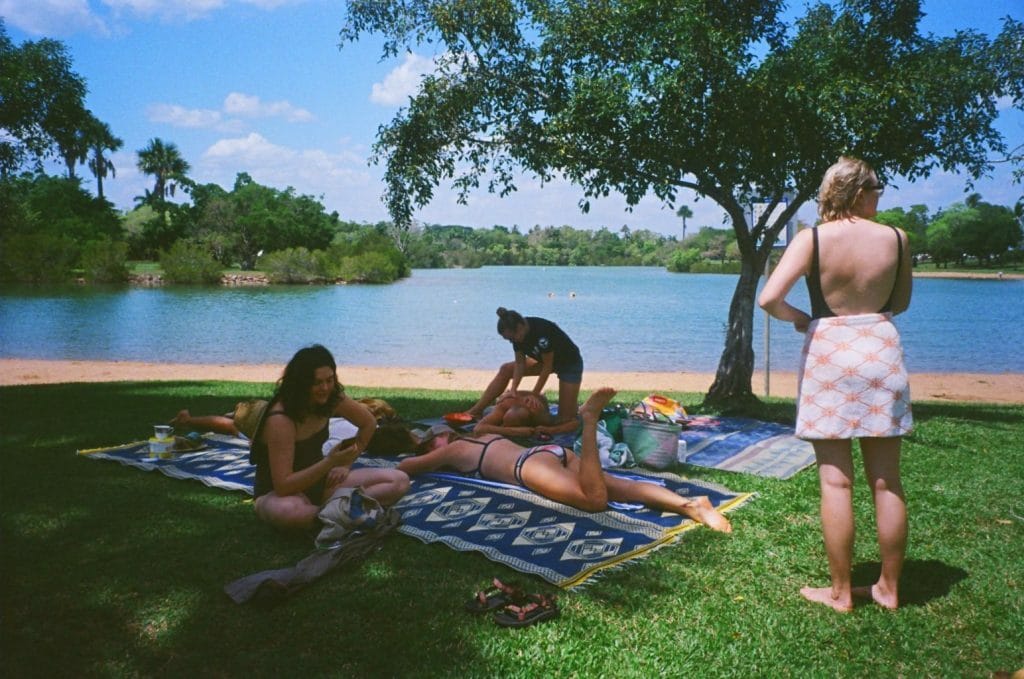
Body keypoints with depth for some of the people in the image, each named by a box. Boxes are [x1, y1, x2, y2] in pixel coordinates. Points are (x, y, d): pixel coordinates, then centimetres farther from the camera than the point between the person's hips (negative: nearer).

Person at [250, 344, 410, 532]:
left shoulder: (332, 399, -8)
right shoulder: (280, 420, -27)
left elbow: (369, 423, 11)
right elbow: (283, 486, -29)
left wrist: (346, 463, 3)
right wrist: (330, 462, -35)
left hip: (318, 480, 6)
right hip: (277, 494, -6)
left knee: (399, 481, -11)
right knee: (287, 511, -46)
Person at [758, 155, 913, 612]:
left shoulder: (812, 239, -8)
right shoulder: (895, 238, 0)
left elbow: (768, 299, -18)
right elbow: (901, 303, 13)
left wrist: (798, 318, 1)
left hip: (829, 352, -2)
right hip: (881, 349, 3)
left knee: (835, 480, 3)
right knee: (886, 480, 11)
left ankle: (840, 593, 11)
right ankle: (889, 588, 22)